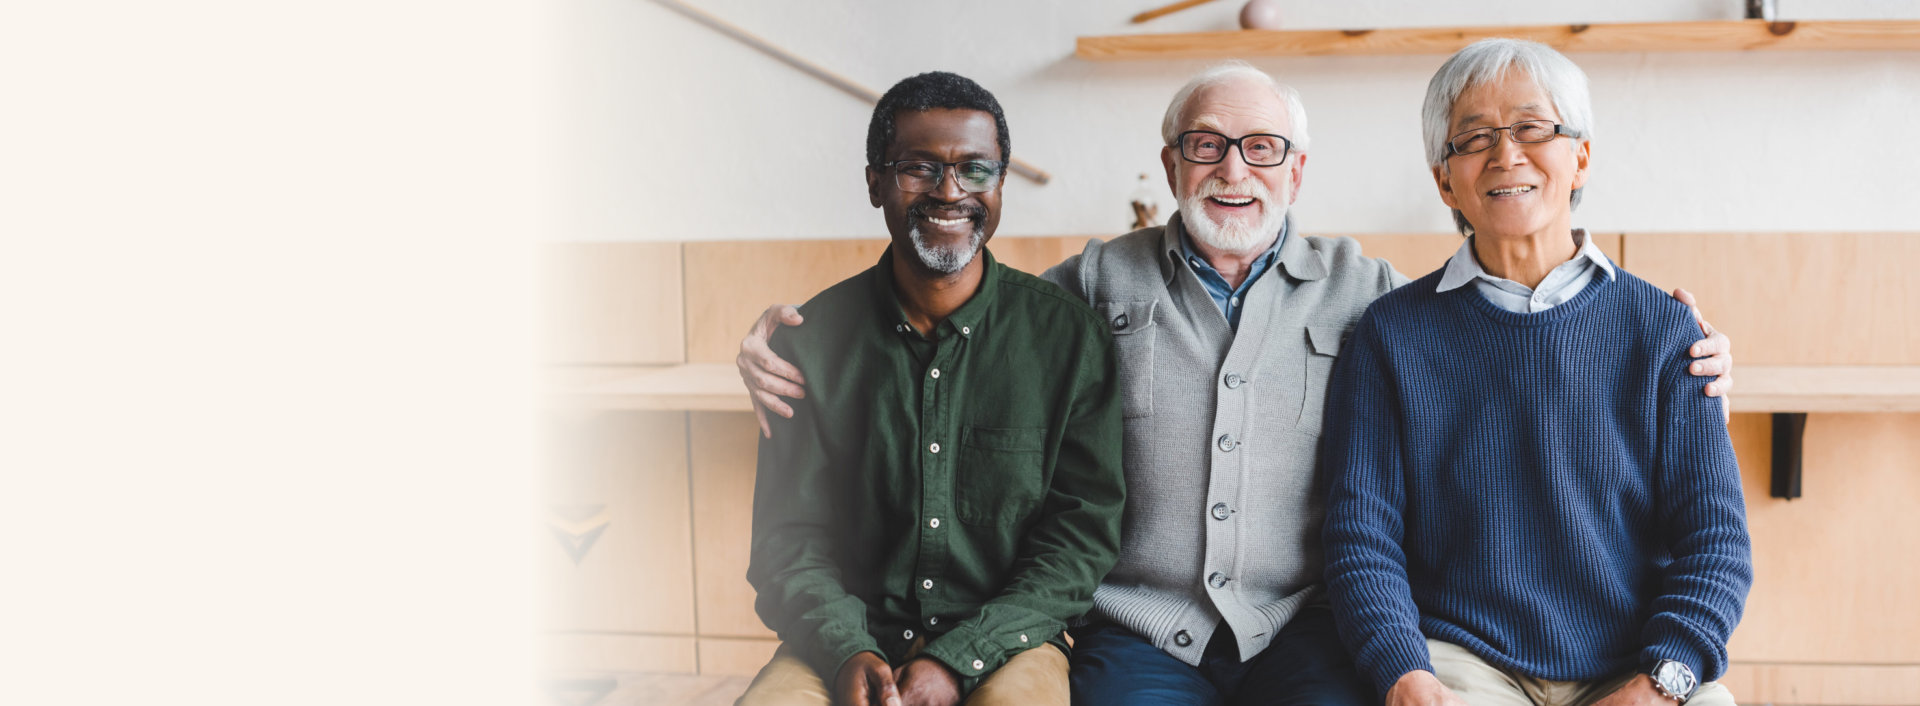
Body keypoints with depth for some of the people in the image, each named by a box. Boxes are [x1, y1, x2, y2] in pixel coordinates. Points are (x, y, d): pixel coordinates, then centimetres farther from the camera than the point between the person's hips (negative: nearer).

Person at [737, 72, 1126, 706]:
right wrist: (846, 651, -16)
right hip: (853, 639, 1)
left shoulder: (1069, 336, -2)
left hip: (1007, 638, -1)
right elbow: (789, 532, 2)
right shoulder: (813, 339, 2)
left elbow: (1084, 529, -3)